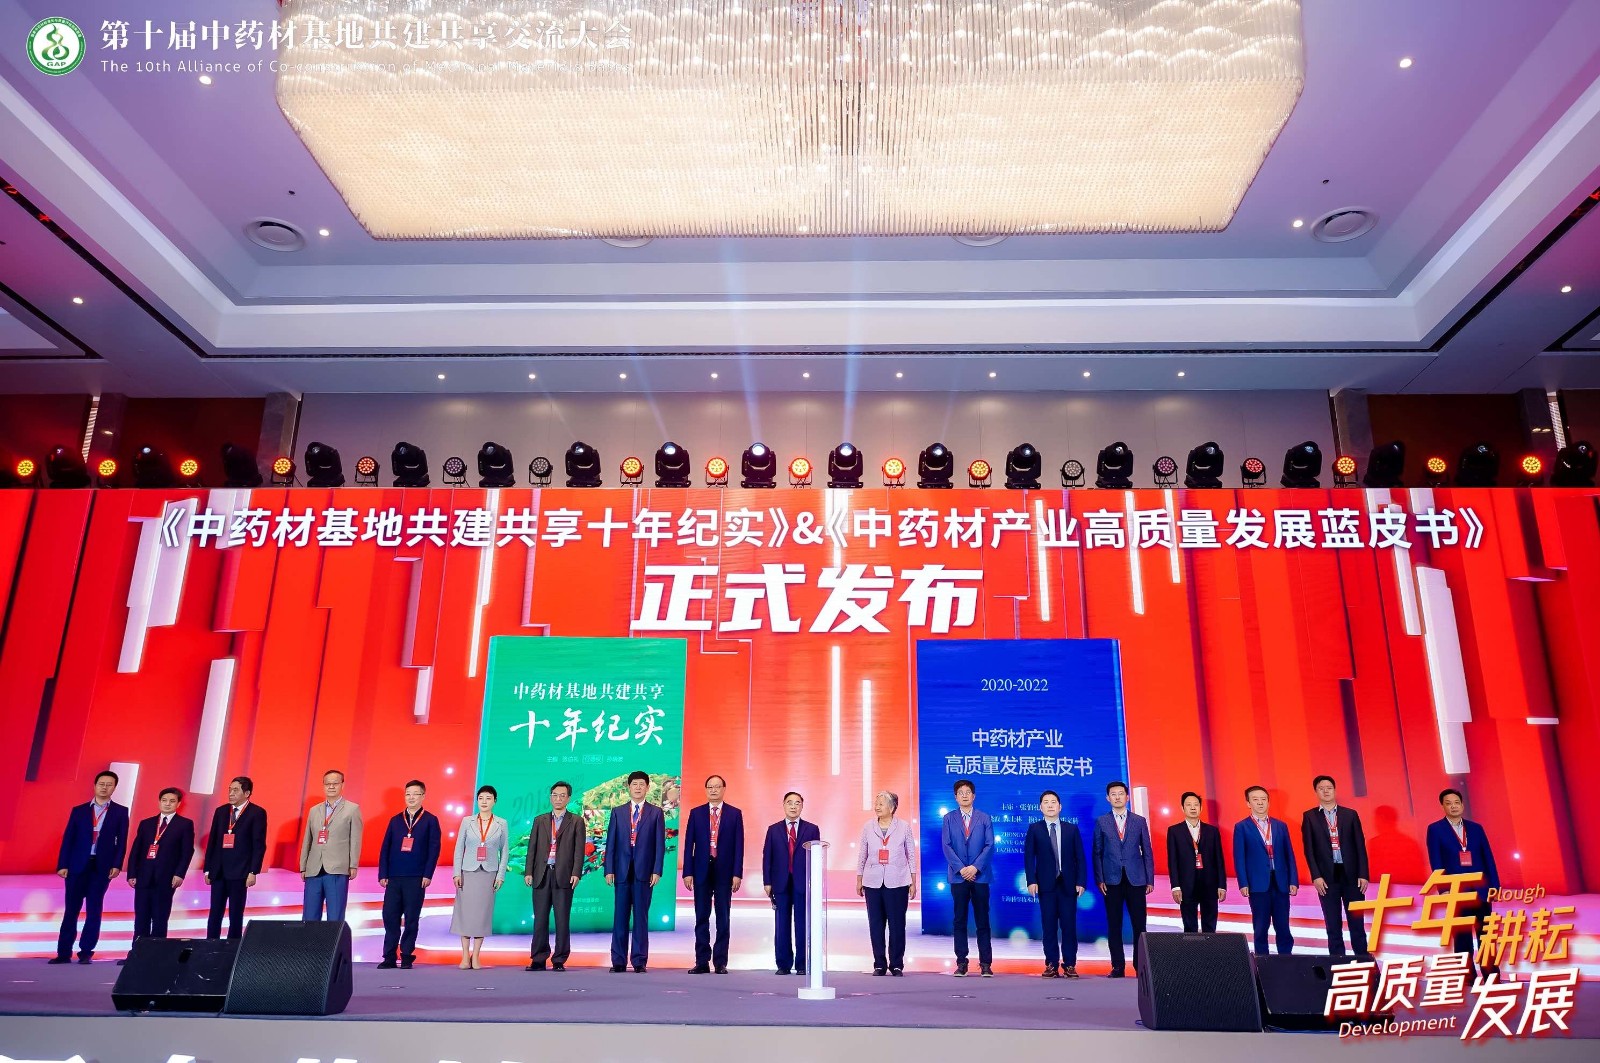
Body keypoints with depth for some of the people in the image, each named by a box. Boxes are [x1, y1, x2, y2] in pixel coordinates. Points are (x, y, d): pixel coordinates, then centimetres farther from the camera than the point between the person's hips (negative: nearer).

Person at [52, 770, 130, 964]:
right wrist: (62, 865, -3)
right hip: (77, 865, 1)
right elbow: (68, 838, 5)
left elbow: (122, 841, 1)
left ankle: (86, 953, 7)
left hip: (102, 867, -1)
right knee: (71, 910, 5)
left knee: (93, 910, 2)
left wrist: (117, 865, -9)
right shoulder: (78, 810, 8)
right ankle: (64, 953, 11)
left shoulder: (120, 812, 5)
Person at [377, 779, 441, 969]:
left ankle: (406, 956, 9)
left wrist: (427, 875, -9)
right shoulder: (395, 820, 13)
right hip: (393, 877, 3)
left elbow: (434, 849, -1)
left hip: (416, 878, -3)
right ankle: (389, 957, 9)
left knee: (411, 918, 1)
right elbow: (385, 848, 10)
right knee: (390, 916, 1)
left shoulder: (430, 820, 4)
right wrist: (383, 874, 1)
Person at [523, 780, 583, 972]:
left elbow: (579, 849, -1)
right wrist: (528, 872, 2)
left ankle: (559, 960, 7)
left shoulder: (576, 821, 6)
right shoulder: (540, 820, 14)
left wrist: (576, 873, -11)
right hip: (542, 875, 3)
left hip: (563, 875, -2)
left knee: (562, 920, 0)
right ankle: (538, 959, 11)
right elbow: (532, 847, 11)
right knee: (540, 919, 4)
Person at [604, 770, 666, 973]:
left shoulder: (656, 813, 5)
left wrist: (657, 871, -7)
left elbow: (660, 844, 1)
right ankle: (618, 961, 10)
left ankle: (639, 961, 7)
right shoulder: (618, 812, 10)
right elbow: (610, 842, 7)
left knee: (641, 917, 1)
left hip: (644, 872, -1)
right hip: (622, 871, 1)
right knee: (620, 917, 3)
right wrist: (609, 870, -1)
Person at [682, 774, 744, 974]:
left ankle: (720, 963, 8)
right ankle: (702, 962, 10)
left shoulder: (734, 814, 4)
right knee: (701, 918, 4)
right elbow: (688, 844, 5)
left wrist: (737, 873, -6)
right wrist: (687, 872, -3)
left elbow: (738, 845, 1)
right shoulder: (696, 813, 7)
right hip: (701, 870, 1)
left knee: (723, 918, 3)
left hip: (724, 871, -1)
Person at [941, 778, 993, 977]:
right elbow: (947, 846, 0)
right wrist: (961, 868, -11)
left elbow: (989, 845, -1)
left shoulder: (984, 818, 6)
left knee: (983, 921, 2)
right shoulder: (949, 818, 6)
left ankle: (985, 964, 8)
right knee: (960, 921, 3)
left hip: (980, 876, 0)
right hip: (958, 876, 0)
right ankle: (961, 963, 9)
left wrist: (975, 867, -12)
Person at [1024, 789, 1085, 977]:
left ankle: (1070, 965, 7)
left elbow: (1079, 857, 5)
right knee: (1049, 925, 1)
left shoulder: (1072, 829, 8)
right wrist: (1031, 881, -10)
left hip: (1068, 883, 1)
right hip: (1046, 884, -1)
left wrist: (1081, 881, -4)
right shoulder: (1034, 829, 5)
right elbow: (1029, 856, 0)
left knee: (1069, 925, 1)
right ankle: (1051, 964, 7)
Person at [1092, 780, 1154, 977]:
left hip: (1136, 879, 0)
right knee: (1114, 925, 3)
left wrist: (1150, 880, 3)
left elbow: (1147, 852, 8)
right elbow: (1097, 853, 5)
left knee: (1139, 924, 0)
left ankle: (1140, 965, 9)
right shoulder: (1101, 822, 6)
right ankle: (1118, 966, 9)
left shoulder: (1139, 821, 7)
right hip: (1112, 880, 0)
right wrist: (1099, 879, -3)